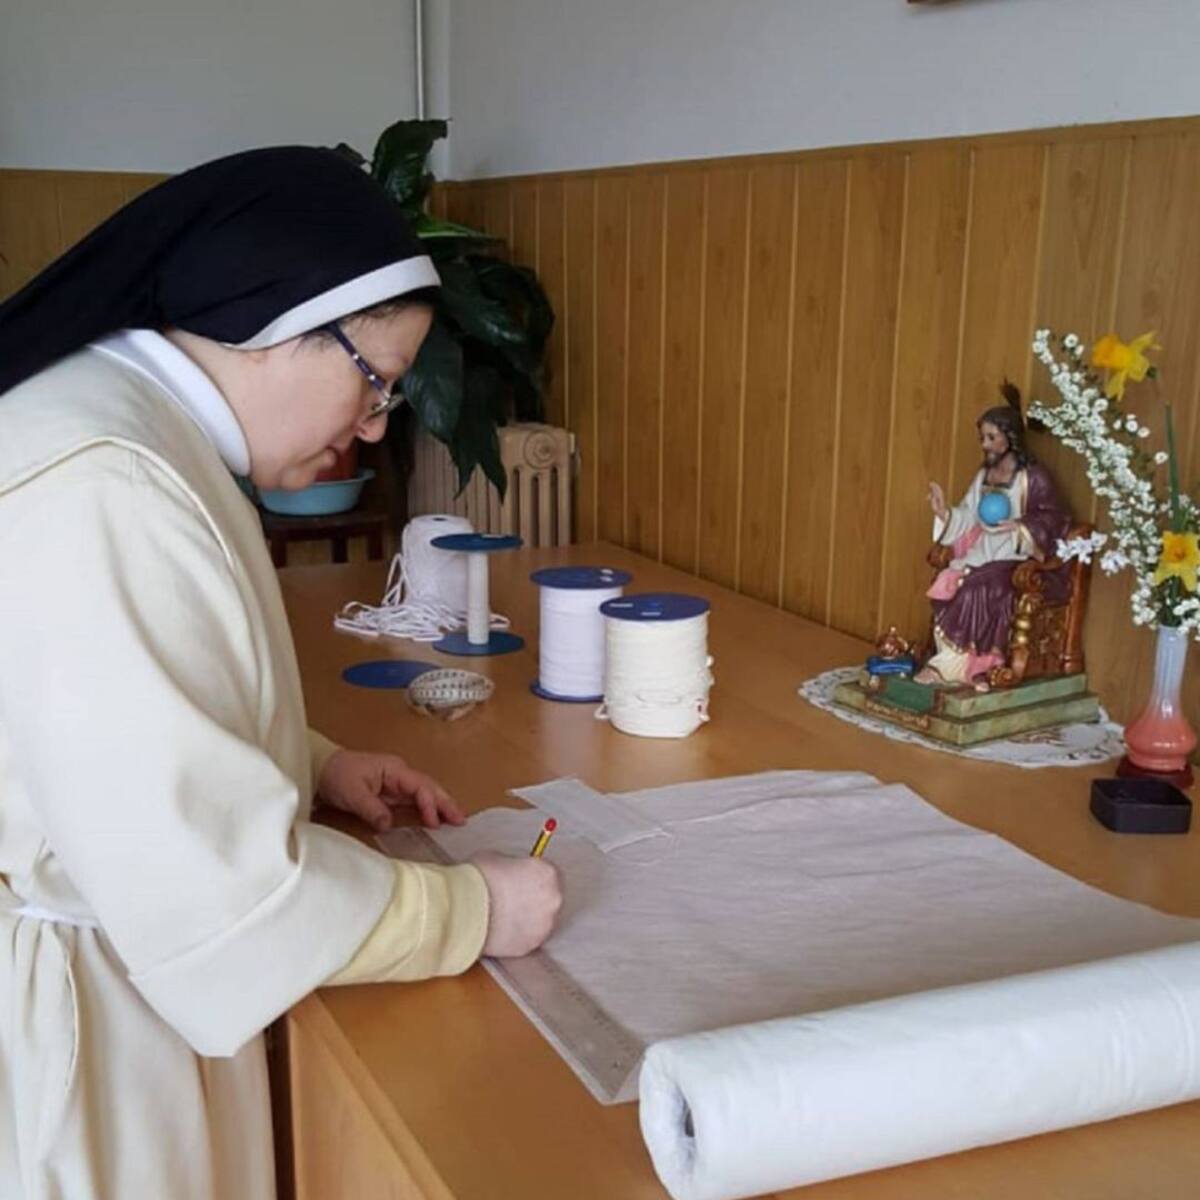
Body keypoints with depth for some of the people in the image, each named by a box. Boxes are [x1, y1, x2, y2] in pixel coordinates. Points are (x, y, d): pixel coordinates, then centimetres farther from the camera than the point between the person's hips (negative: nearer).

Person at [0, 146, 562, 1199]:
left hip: (117, 968, 10)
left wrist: (314, 767, 6)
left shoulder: (132, 427, 7)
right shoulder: (102, 492, -28)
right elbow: (212, 886, -28)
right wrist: (470, 910, -16)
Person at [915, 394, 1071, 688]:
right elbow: (969, 520, 12)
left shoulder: (1034, 478, -6)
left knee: (976, 587, -32)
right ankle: (972, 664, -21)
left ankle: (952, 664, -21)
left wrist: (1019, 526, -24)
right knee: (947, 583, -23)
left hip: (1017, 561, -6)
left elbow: (1056, 521, -9)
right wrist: (944, 513, -6)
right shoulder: (983, 476, 14)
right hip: (983, 556, 6)